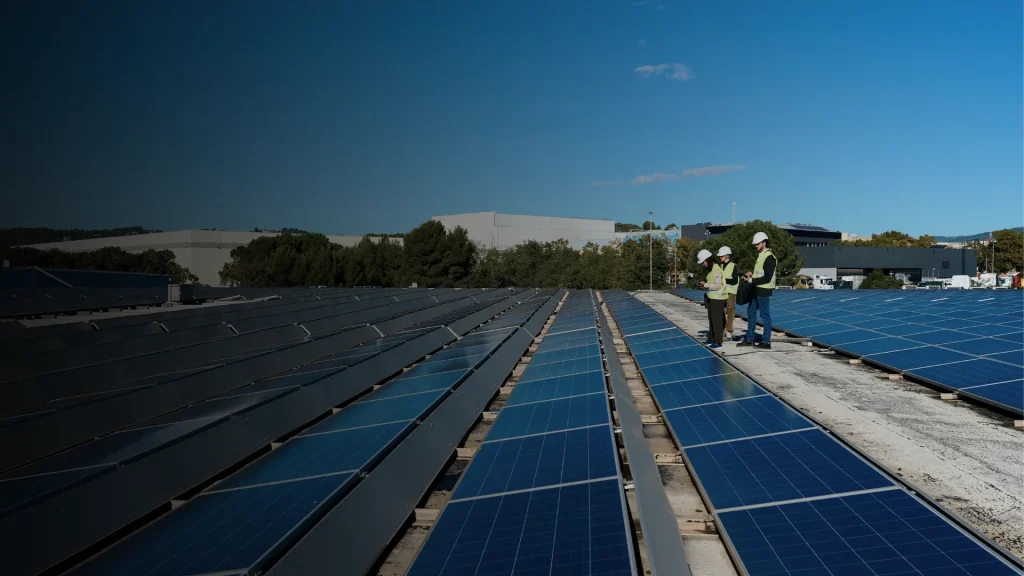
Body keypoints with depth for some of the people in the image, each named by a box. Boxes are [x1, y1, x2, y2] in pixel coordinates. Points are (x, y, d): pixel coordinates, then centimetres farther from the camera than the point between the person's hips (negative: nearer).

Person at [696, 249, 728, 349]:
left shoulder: (716, 270, -19)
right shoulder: (710, 269, 11)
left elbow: (717, 285, -23)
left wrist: (705, 285, -19)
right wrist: (704, 284, 3)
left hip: (718, 298, -10)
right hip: (712, 298, 10)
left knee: (717, 320, -5)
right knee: (711, 318, 18)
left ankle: (718, 342, 2)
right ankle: (712, 339, 29)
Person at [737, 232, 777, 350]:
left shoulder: (770, 258, -16)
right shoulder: (760, 255, 13)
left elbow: (767, 278, -22)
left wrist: (752, 280, -18)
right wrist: (752, 274, 7)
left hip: (764, 291, -10)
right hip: (756, 289, 10)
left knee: (765, 316, -1)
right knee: (751, 313, 14)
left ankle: (766, 342, 7)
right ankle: (749, 339, 22)